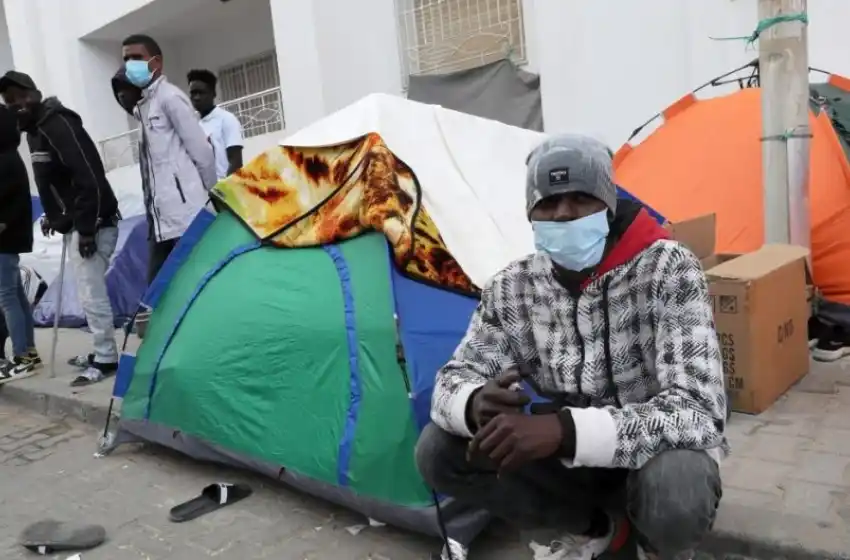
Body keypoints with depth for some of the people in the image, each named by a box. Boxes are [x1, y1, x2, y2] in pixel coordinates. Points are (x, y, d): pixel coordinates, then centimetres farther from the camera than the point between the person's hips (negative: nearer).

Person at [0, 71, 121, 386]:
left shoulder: (58, 124, -16)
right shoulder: (35, 129, 15)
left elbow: (89, 177, -24)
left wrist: (86, 229, -24)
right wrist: (53, 216, 17)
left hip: (92, 224, -10)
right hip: (73, 224, 10)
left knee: (91, 293, -6)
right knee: (89, 292, 15)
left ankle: (106, 359, 4)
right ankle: (102, 352, 25)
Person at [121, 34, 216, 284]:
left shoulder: (169, 97, -6)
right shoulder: (143, 105, 19)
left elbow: (202, 152, -9)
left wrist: (213, 197, -2)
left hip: (187, 214, -9)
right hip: (161, 218, 9)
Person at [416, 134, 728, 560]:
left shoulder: (668, 270, -21)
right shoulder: (511, 289, -8)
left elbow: (698, 411, -30)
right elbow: (453, 382, -6)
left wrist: (563, 429, -43)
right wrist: (477, 405, -33)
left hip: (652, 459, -3)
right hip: (572, 461, 4)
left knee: (676, 491, -38)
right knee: (437, 451, -14)